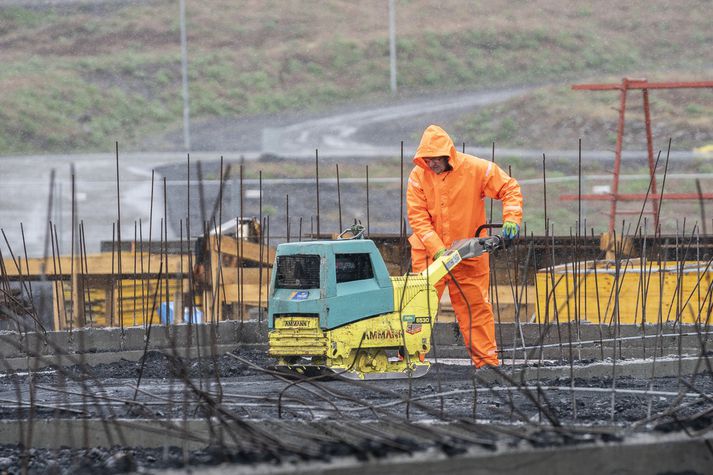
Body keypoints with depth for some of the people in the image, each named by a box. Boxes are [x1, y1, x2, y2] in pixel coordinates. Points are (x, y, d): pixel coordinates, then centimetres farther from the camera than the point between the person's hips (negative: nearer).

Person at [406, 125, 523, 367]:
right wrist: (437, 249, -21)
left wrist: (511, 218, -18)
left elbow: (509, 188, -2)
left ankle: (486, 359, 9)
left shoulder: (476, 169, -10)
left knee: (476, 306, 4)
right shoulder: (418, 175, -8)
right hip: (429, 253, 0)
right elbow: (417, 217, -11)